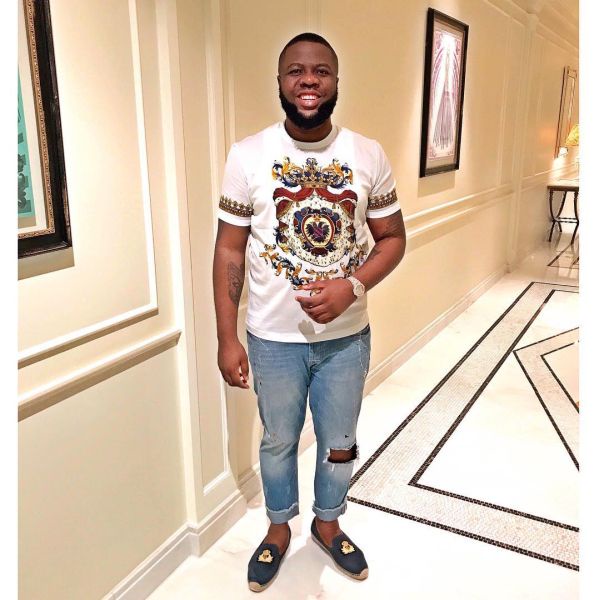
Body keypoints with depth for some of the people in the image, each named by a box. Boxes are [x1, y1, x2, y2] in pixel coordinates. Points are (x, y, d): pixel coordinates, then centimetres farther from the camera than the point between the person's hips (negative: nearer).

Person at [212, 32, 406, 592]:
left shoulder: (369, 155, -6)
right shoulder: (247, 156, -10)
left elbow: (392, 238, 1)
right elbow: (229, 251, -5)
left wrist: (352, 286, -18)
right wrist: (226, 339, -6)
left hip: (347, 336, 2)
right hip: (274, 339, -1)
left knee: (339, 443, 19)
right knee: (279, 441, 19)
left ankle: (327, 522, 48)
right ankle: (279, 527, 46)